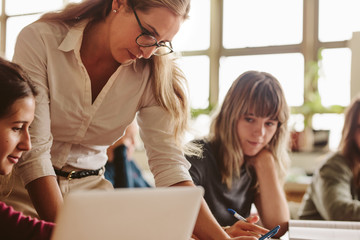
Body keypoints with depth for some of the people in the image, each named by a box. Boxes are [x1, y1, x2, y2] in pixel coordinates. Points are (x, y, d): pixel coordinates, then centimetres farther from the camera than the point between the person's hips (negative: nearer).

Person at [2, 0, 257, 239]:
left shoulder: (151, 73, -9)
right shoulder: (39, 40, -17)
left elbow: (168, 164, -14)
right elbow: (33, 151, -22)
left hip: (90, 187, 2)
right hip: (25, 188, -2)